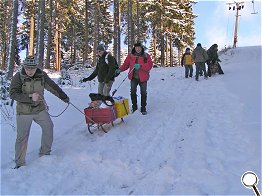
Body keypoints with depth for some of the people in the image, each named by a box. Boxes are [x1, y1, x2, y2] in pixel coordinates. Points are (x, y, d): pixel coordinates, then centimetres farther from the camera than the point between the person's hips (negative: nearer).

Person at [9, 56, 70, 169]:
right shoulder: (18, 77, -11)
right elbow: (13, 94, -19)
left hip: (40, 109, 4)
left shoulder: (41, 75, -3)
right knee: (22, 137, 0)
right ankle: (19, 163, 11)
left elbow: (53, 87, 8)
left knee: (48, 126, 1)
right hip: (24, 112, -3)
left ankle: (45, 153, 18)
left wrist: (64, 97, 14)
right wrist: (30, 97, -29)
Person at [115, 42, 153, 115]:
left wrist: (140, 66, -26)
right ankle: (134, 107, 19)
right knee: (133, 92, 4)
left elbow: (149, 65, -13)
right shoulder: (130, 55, 3)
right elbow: (125, 64, 5)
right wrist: (120, 69, -12)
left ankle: (143, 108, 17)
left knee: (143, 93, 5)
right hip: (134, 77, 2)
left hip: (143, 78, -1)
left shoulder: (146, 56, -3)